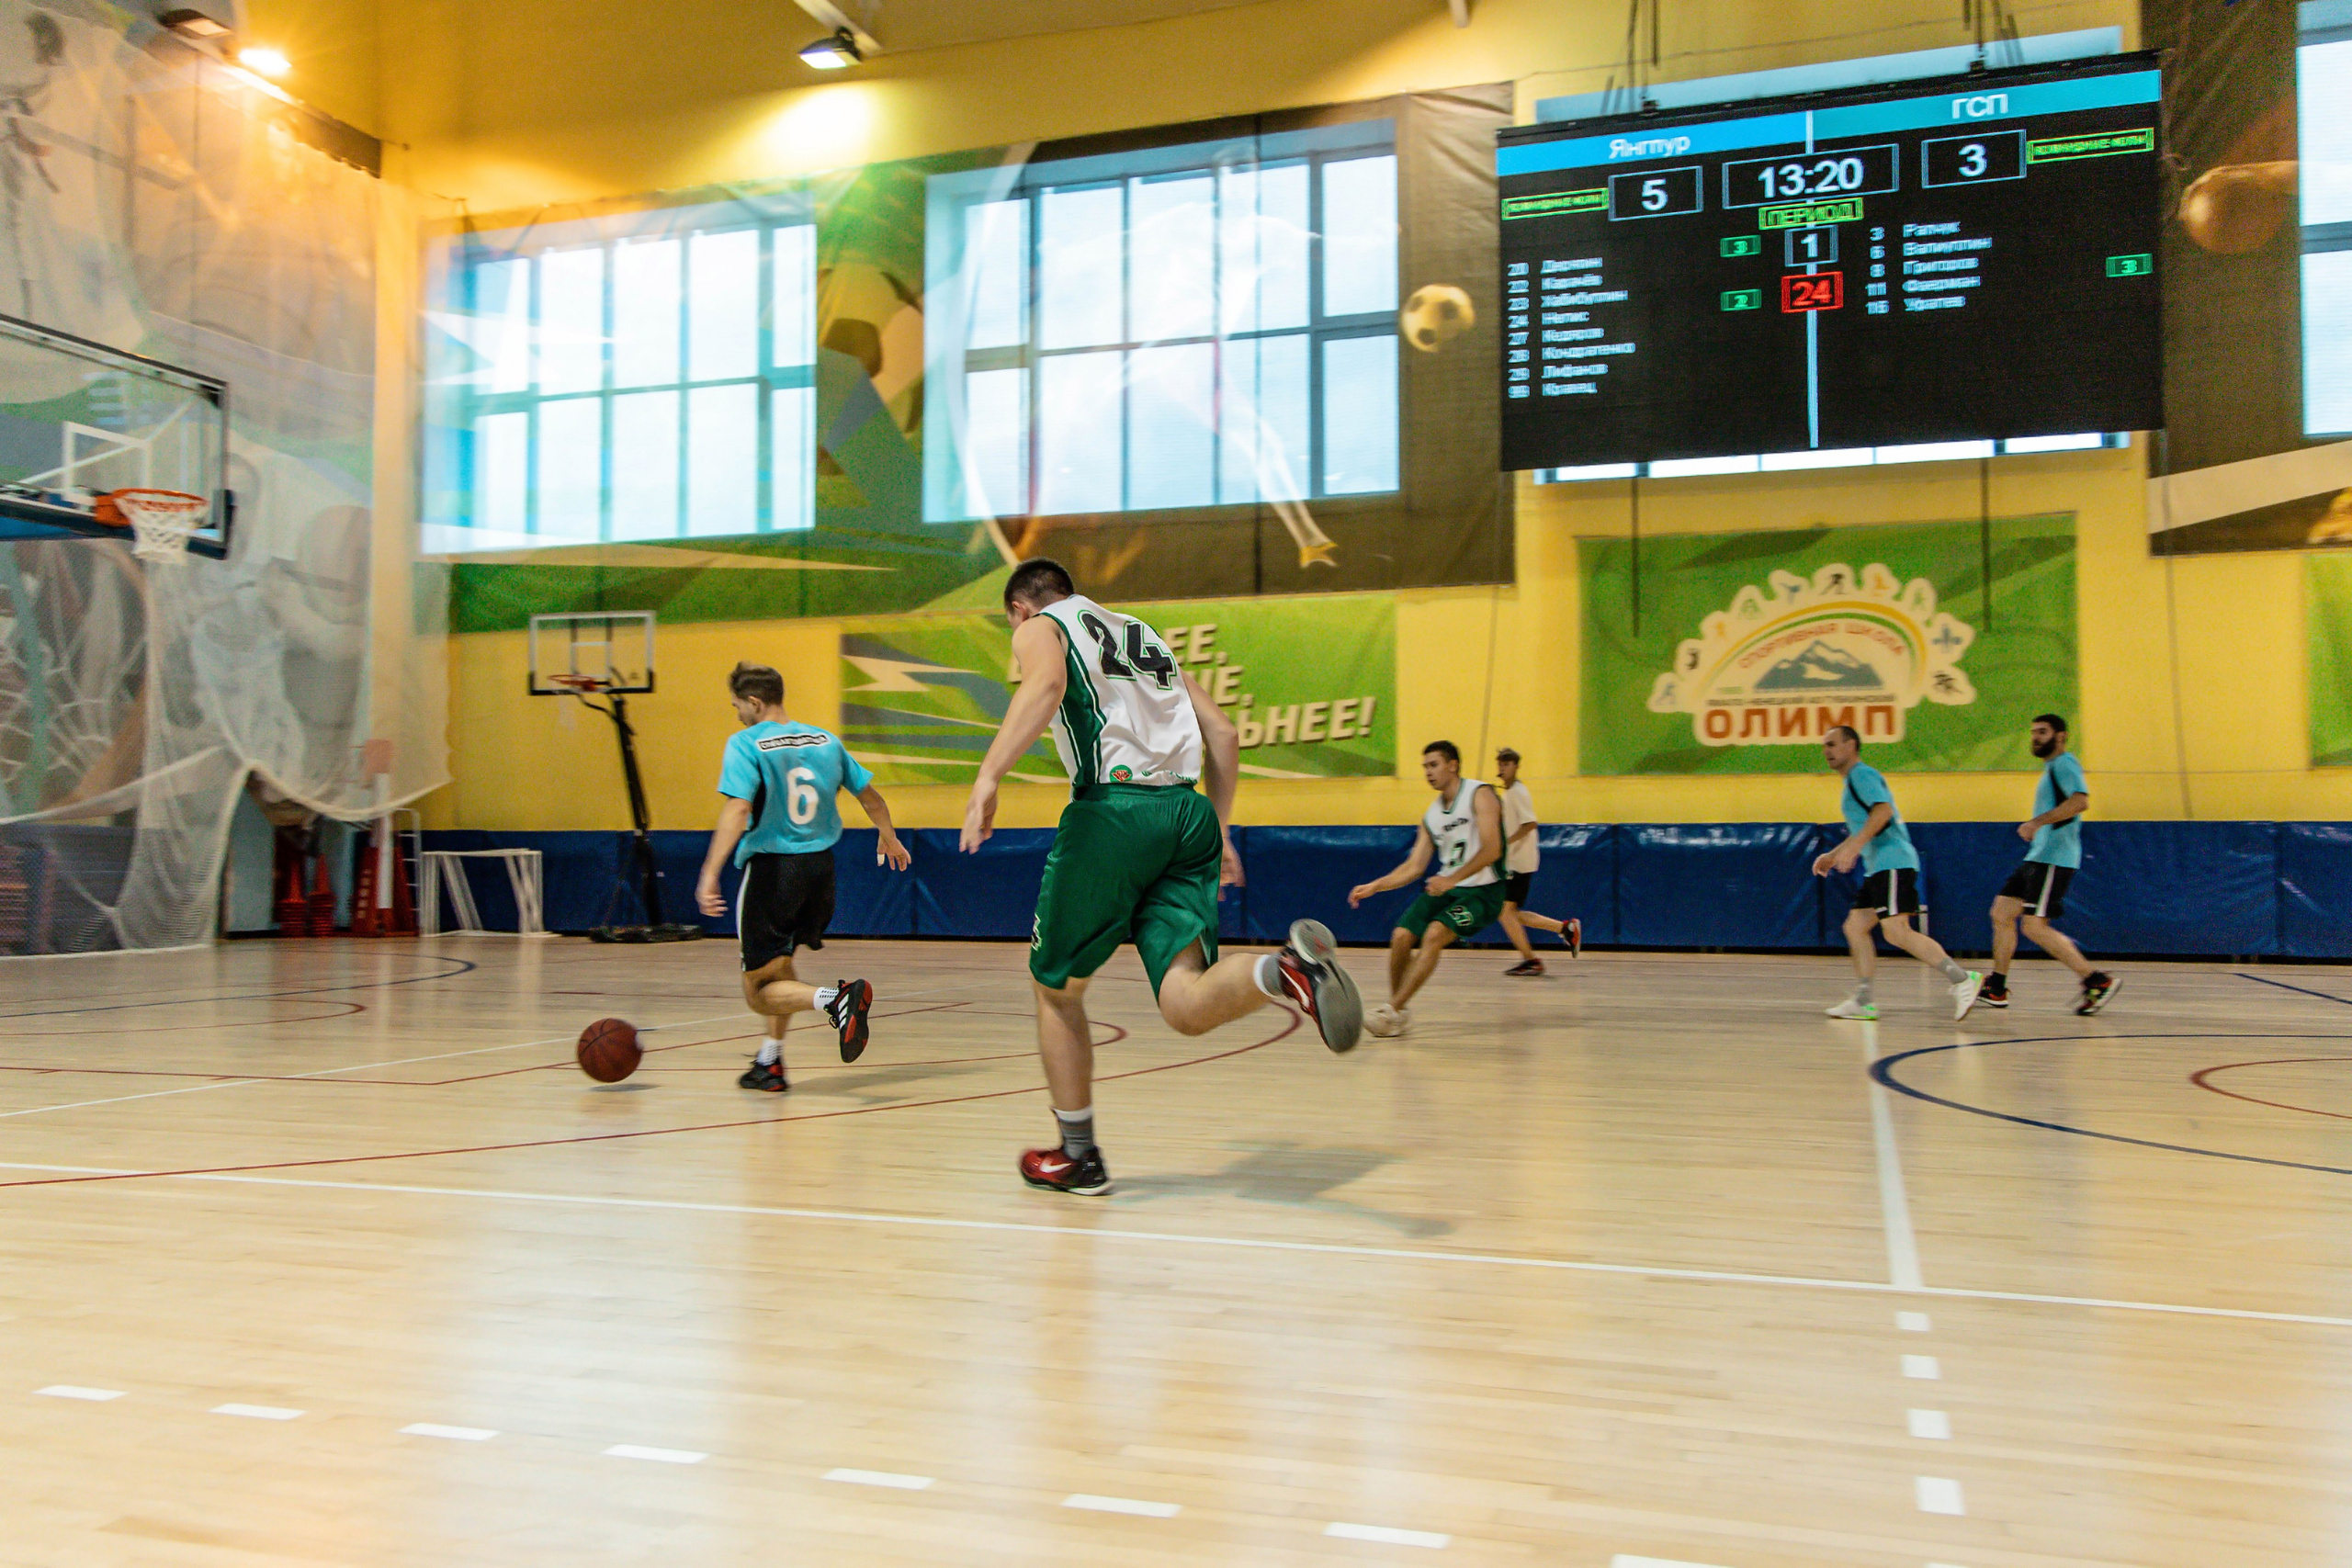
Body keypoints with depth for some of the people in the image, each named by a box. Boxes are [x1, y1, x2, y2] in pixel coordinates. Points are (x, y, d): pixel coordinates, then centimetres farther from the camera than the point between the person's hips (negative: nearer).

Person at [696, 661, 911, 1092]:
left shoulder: (746, 744, -8)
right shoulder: (826, 741, 9)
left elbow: (738, 809, -22)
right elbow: (870, 796, 17)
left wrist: (710, 874, -26)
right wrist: (889, 839, 35)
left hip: (770, 866, -6)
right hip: (819, 865, 6)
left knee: (759, 992, 1)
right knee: (779, 967, 27)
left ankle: (835, 998, -25)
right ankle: (770, 1063, 29)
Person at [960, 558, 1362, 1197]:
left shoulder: (1040, 629, 12)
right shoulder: (1144, 633, 31)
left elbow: (1046, 686, -15)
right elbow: (1223, 733, 24)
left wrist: (989, 775, -22)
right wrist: (1220, 832, 29)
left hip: (1112, 808, -5)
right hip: (1190, 811, 5)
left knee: (1056, 986, 15)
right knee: (1187, 1007, -4)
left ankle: (1078, 1157, 21)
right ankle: (1286, 968, -34)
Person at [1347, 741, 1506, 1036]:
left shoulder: (1480, 794, -9)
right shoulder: (1431, 814, 12)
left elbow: (1492, 849, -21)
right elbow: (1414, 867, 13)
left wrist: (1452, 879, -30)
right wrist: (1374, 886, 2)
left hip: (1482, 890, -7)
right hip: (1445, 886, 7)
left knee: (1435, 933, -27)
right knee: (1401, 936, -11)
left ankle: (1392, 1010, -25)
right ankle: (1399, 1013, 4)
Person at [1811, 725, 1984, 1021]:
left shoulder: (1862, 774, -6)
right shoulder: (1853, 781, 25)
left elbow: (1883, 810, -23)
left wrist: (1854, 846, -30)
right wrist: (1832, 856, 30)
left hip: (1893, 863, -10)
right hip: (1879, 868, 10)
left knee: (1896, 931, -17)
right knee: (1855, 927, 7)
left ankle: (1963, 979, -15)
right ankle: (1862, 1002, 6)